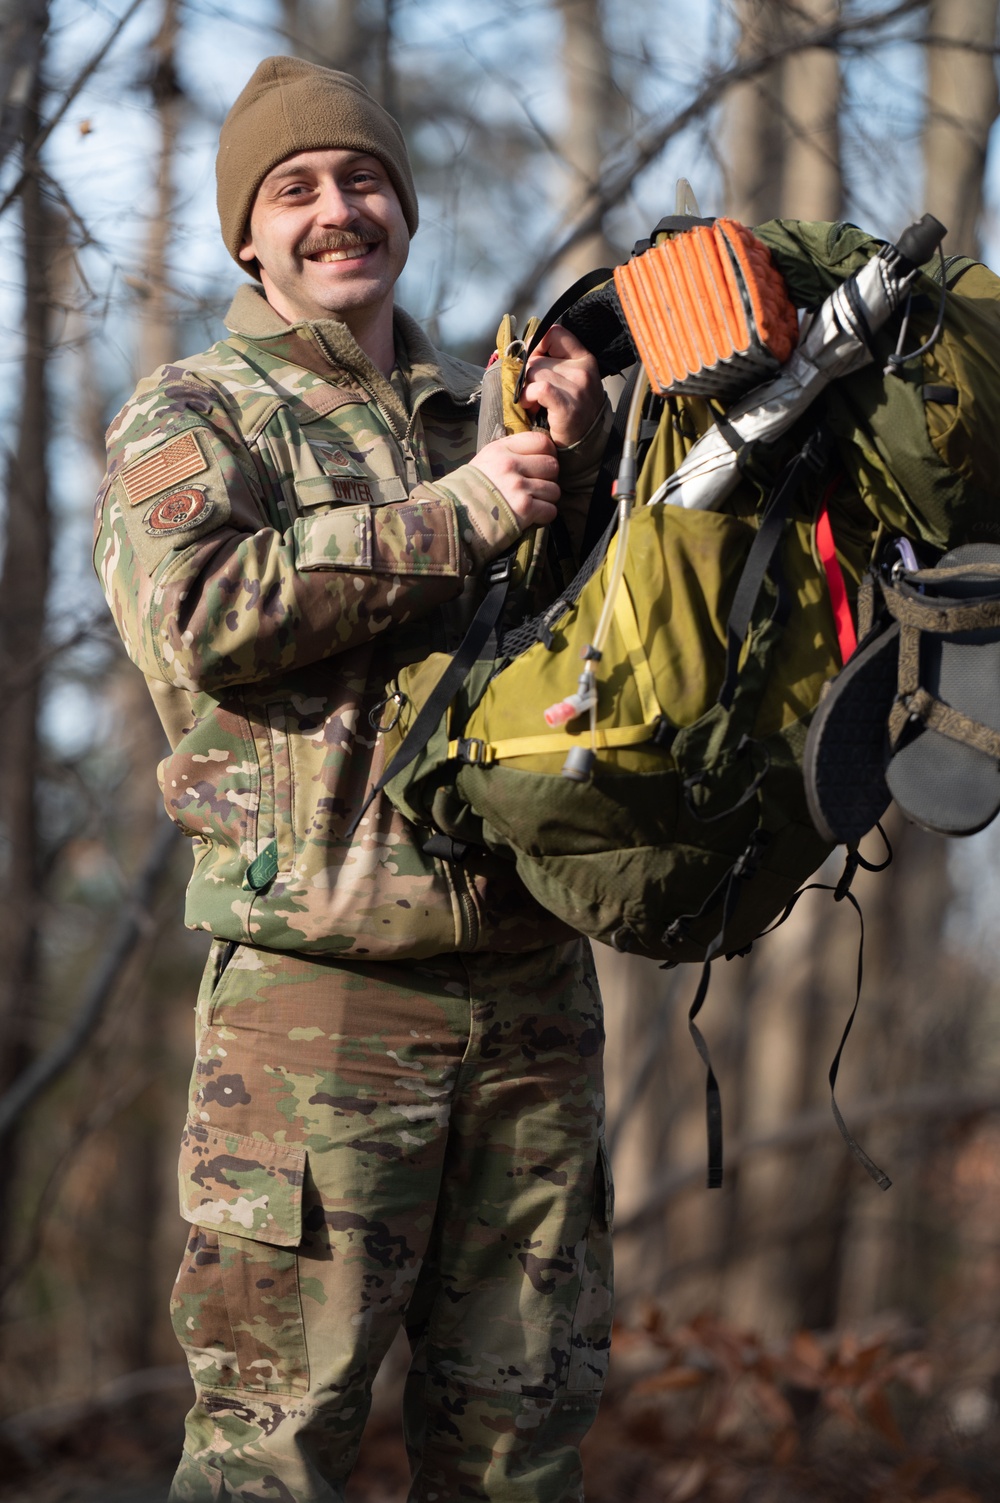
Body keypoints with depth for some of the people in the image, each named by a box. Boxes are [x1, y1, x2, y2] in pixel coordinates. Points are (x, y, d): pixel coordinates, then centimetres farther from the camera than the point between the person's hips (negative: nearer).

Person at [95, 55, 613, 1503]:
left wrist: (569, 469, -3)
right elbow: (200, 610, -15)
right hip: (320, 992, -5)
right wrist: (453, 517, -13)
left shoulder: (478, 416, 20)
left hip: (530, 979, 5)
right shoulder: (188, 417, 6)